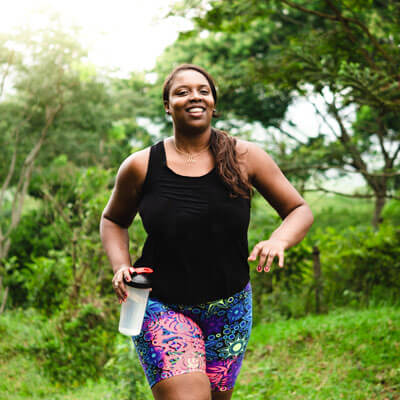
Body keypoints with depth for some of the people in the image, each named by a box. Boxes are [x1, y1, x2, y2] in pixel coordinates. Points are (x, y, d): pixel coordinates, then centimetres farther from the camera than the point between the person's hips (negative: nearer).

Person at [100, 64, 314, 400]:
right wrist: (121, 266, -5)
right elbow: (113, 220, 13)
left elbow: (300, 211, 3)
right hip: (161, 306, -2)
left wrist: (278, 241, -19)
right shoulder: (141, 167, -4)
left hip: (229, 308, 2)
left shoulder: (244, 157, -3)